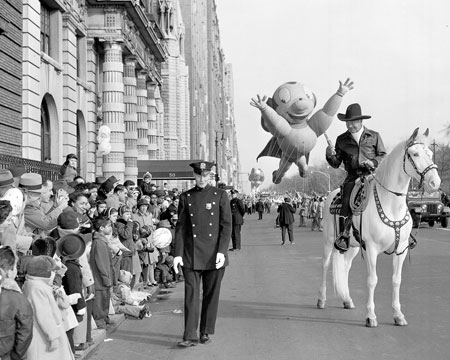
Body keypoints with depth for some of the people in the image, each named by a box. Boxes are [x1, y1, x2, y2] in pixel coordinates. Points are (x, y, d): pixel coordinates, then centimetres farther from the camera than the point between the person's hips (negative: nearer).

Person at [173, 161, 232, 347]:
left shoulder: (220, 195, 3)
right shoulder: (185, 197, 6)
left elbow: (226, 225, -1)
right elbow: (180, 227, 5)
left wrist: (222, 251, -10)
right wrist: (177, 254, -3)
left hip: (214, 255, 0)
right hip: (191, 256, 0)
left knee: (211, 295, 7)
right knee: (191, 295, -3)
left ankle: (206, 332, 20)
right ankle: (190, 336, 1)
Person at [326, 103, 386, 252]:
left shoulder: (374, 136, 10)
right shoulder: (342, 140, 12)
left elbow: (383, 156, 11)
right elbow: (336, 164, 13)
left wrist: (373, 162, -11)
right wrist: (330, 155, -10)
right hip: (353, 177, 0)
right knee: (347, 201, -23)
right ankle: (343, 236, -19)